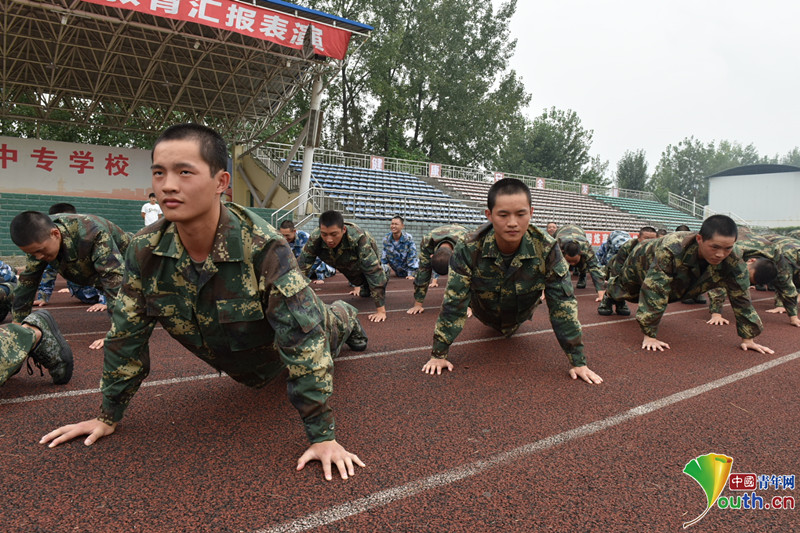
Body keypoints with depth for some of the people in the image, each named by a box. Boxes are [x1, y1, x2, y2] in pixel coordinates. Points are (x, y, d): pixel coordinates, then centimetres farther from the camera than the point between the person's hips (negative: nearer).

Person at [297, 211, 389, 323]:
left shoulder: (359, 238, -48)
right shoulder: (315, 239, -39)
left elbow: (374, 271, -48)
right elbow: (302, 267, -36)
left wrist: (381, 310, -49)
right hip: (346, 267, 3)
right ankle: (363, 286, 60)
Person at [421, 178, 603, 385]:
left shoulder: (546, 249, -35)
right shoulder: (469, 249, -37)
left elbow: (563, 304, -28)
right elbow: (453, 303, -31)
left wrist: (578, 361, -26)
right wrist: (439, 354, -28)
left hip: (522, 313, 0)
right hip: (486, 315, 0)